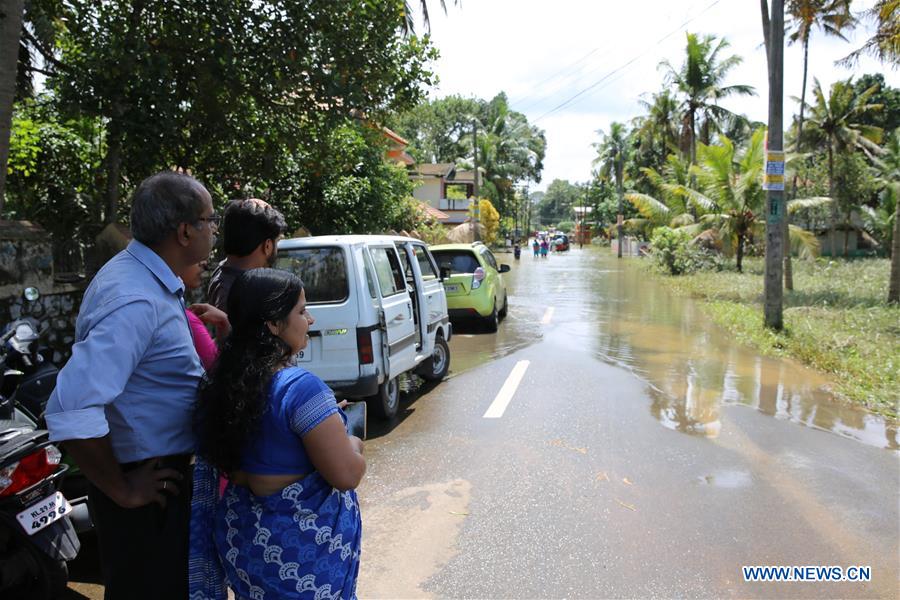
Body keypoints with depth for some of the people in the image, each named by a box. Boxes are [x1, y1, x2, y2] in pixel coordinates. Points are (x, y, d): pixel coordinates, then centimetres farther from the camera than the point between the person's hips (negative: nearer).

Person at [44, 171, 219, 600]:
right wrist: (122, 490, -22)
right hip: (148, 489, -9)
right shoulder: (137, 301, -28)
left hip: (160, 470, 9)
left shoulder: (140, 273, 4)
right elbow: (71, 412, -35)